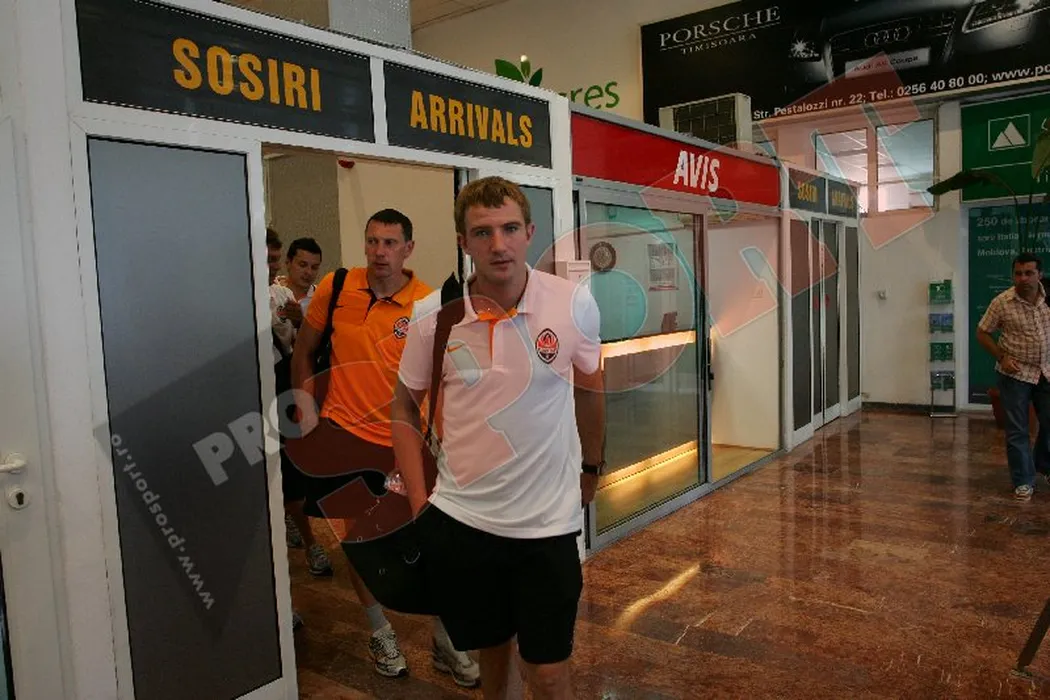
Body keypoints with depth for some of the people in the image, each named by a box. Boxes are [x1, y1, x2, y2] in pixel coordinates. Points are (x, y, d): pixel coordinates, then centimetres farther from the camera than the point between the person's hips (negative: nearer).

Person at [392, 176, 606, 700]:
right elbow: (405, 407, 5)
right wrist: (419, 501, 0)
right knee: (490, 653, 19)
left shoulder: (575, 304, -9)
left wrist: (592, 467, 17)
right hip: (458, 519, 1)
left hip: (548, 520, -1)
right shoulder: (432, 315, -8)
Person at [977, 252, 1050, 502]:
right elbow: (982, 333, -3)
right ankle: (1023, 481, 14)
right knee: (1017, 431, 2)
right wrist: (1002, 357, -13)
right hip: (1015, 373, -3)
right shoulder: (1002, 303, -12)